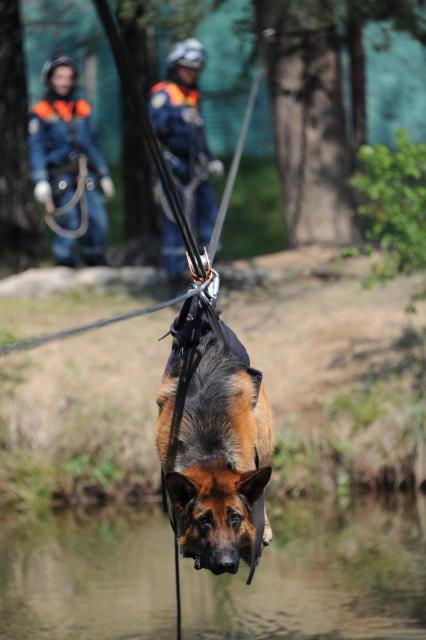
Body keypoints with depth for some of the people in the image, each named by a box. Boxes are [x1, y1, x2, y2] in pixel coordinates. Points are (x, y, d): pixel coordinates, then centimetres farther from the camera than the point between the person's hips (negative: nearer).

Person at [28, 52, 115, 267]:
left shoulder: (82, 109, 15)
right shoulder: (40, 112, 0)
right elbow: (36, 150, -5)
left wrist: (104, 176, 18)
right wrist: (40, 182, -15)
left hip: (85, 177, 4)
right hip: (60, 177, -4)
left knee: (97, 222, -5)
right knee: (67, 226, -7)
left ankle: (97, 267, 6)